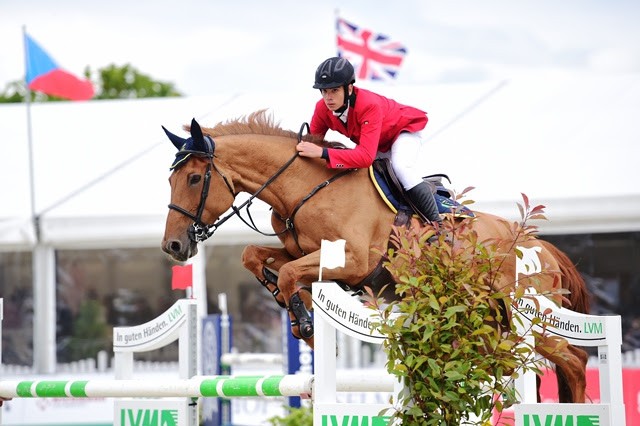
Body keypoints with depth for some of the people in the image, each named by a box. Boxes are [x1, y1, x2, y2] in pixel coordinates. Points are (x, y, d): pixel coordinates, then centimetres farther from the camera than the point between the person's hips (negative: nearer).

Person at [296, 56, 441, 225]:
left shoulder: (369, 105, -43)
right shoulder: (323, 109, -24)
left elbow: (366, 156, -52)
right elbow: (312, 142, -12)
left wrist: (323, 152, -60)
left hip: (404, 129, -7)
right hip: (377, 143, 7)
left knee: (401, 167, -33)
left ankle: (436, 223, -24)